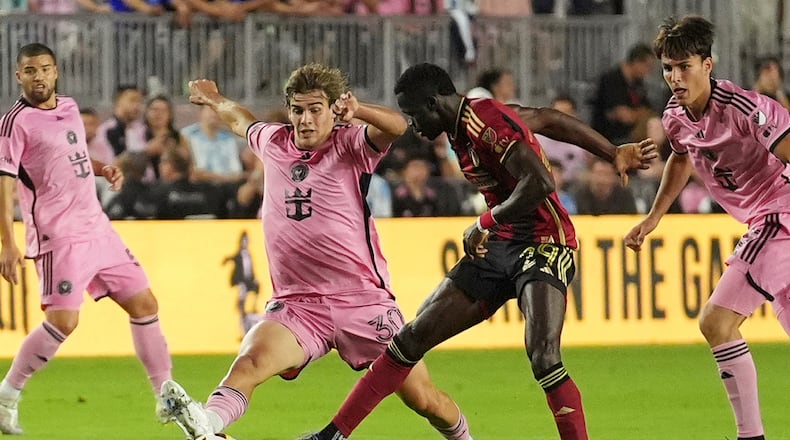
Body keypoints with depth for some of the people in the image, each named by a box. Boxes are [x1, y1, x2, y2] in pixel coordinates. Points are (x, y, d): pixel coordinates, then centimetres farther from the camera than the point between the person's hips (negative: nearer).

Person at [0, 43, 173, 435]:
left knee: (144, 305, 7)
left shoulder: (69, 108, 14)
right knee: (63, 320, -17)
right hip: (59, 236, -8)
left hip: (97, 228, 8)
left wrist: (104, 169, 11)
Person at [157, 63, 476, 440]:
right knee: (249, 362, -29)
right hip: (296, 305, 2)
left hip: (363, 300, -2)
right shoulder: (273, 142, 11)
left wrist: (356, 111, -43)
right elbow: (242, 121, 36)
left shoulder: (350, 145, -2)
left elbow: (396, 127, -24)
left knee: (423, 399, 2)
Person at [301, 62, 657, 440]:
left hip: (544, 244, -9)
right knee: (412, 338, 7)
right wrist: (615, 155, 23)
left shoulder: (488, 124, -21)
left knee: (543, 359, -29)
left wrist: (486, 223, -19)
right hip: (497, 248, 9)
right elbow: (550, 120, 17)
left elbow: (540, 182, -32)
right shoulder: (475, 115, 7)